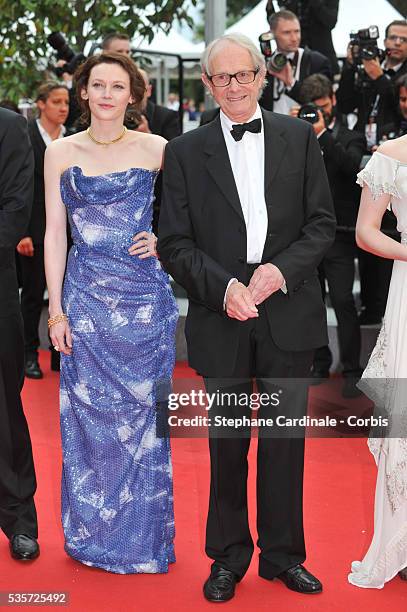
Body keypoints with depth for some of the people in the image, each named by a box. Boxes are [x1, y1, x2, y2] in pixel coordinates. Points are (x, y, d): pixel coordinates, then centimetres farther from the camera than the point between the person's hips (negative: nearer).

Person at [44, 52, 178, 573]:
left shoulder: (155, 149, 2)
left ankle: (144, 537, 19)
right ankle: (94, 535, 21)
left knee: (142, 415, 4)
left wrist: (165, 239, -8)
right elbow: (54, 234, 3)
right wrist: (56, 309, -2)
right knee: (89, 417, 6)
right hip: (86, 297, 1)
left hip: (145, 297, 0)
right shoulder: (61, 152, 4)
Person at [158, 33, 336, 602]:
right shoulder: (184, 152, 1)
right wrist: (223, 287, -17)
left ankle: (283, 552, 26)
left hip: (289, 313, 1)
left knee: (285, 437, 10)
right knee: (226, 440, 9)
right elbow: (175, 243, -2)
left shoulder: (300, 137, 5)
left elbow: (322, 222, 3)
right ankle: (229, 556, 25)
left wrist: (282, 269, -14)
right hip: (221, 316, -1)